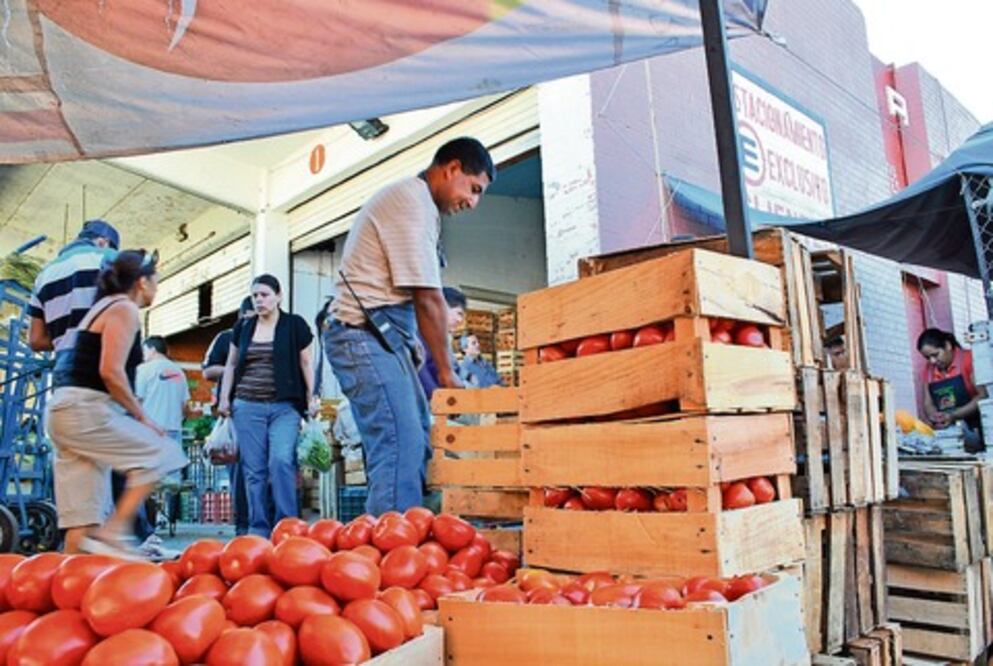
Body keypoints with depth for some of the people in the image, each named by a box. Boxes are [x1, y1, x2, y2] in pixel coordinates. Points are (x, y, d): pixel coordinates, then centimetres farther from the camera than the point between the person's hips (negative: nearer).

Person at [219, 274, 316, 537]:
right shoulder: (242, 327, 13)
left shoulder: (295, 325, 4)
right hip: (247, 406, 3)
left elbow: (306, 363, 4)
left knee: (281, 461, -17)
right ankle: (258, 528, 11)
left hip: (285, 407, -3)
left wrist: (311, 397, -4)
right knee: (253, 469, 3)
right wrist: (224, 397, 9)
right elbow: (231, 365, 19)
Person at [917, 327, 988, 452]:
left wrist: (954, 416, -18)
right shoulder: (929, 371, 12)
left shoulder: (968, 359, -1)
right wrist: (934, 415, -8)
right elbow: (928, 404, 15)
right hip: (944, 432, 3)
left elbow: (982, 396, -8)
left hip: (972, 429, -3)